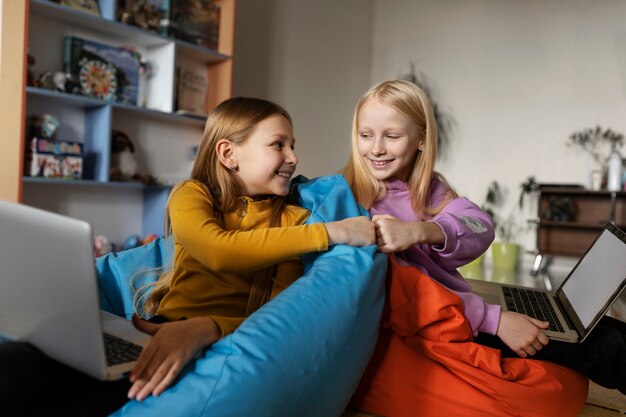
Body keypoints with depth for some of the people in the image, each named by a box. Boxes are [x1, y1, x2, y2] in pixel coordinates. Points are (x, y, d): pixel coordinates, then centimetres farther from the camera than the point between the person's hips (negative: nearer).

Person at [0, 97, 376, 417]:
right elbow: (221, 252, -18)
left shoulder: (294, 219, 9)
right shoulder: (192, 195, 7)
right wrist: (330, 232, -16)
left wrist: (205, 328, -25)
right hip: (159, 336, 0)